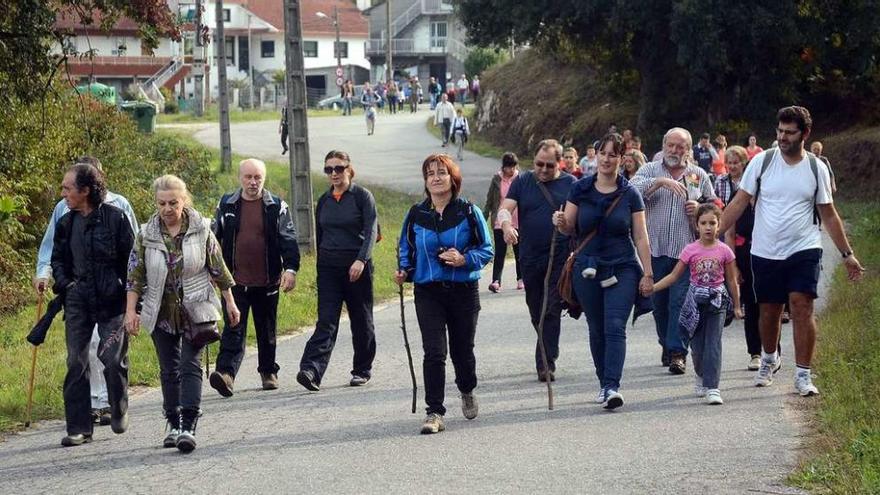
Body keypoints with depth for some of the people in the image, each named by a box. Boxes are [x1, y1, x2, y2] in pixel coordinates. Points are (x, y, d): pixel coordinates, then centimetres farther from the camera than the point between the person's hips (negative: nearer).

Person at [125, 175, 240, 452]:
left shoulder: (201, 230, -3)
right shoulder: (147, 235, -1)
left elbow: (218, 269, 4)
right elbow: (134, 275, 2)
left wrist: (230, 303, 7)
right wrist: (130, 311, -4)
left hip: (196, 311, -2)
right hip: (162, 313, 2)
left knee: (191, 366, -11)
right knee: (169, 370, 8)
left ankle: (188, 427, -15)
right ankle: (173, 425, 18)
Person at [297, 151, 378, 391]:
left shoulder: (362, 196, -3)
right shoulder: (324, 201, 11)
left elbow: (371, 231, -12)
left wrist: (361, 260, -25)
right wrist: (321, 263, 18)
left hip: (357, 266, -3)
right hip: (329, 267, 3)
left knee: (361, 320, 7)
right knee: (326, 321, -9)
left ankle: (363, 370, 21)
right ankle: (312, 371, -22)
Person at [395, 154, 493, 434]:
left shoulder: (469, 213, -2)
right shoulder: (416, 215, 4)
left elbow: (486, 250, 0)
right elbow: (406, 250, 14)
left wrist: (464, 259, -18)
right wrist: (404, 272, -5)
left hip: (464, 291, 0)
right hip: (428, 293, 0)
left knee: (462, 350, 12)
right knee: (434, 352, -12)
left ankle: (467, 392, 43)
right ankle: (434, 413, -10)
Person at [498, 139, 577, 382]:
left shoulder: (570, 184, 3)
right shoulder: (523, 182, 6)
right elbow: (505, 208, -3)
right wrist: (506, 224, -25)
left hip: (560, 259, -3)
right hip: (530, 259, 3)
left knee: (552, 311, -10)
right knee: (536, 312, 13)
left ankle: (545, 363, -10)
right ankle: (547, 357, 31)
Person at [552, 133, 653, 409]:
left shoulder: (630, 195, 1)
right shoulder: (580, 190, 3)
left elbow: (640, 237, 2)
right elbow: (570, 228, 4)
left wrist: (647, 274, -1)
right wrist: (561, 223, -20)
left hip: (622, 270, -2)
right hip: (588, 269, 2)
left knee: (615, 327, -14)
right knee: (597, 331, 8)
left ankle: (612, 387, -21)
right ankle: (604, 383, 21)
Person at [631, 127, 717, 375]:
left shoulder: (699, 175, 11)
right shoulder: (650, 170, 7)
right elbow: (633, 189, -13)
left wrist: (700, 208, -4)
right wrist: (661, 182, -24)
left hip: (686, 249, -1)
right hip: (656, 249, 1)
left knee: (680, 301, -7)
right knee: (659, 302, 9)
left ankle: (677, 352, -7)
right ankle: (667, 345, 26)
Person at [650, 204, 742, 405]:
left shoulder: (724, 251, -1)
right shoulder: (690, 250, -1)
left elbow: (731, 280, 8)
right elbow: (674, 275, 1)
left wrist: (737, 306, 13)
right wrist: (652, 287, -10)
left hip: (717, 300, -1)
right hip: (696, 301, 1)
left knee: (713, 344, -10)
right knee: (697, 345, 6)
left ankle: (712, 388, -13)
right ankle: (701, 377, 34)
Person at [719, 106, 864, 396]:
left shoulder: (817, 168, 2)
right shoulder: (762, 162, -1)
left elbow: (828, 214, 9)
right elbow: (739, 203, 0)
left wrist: (847, 254, 8)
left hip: (804, 251, -1)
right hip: (765, 252, 1)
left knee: (802, 307, -13)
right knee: (769, 311, 11)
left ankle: (803, 375, -8)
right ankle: (769, 359, 39)